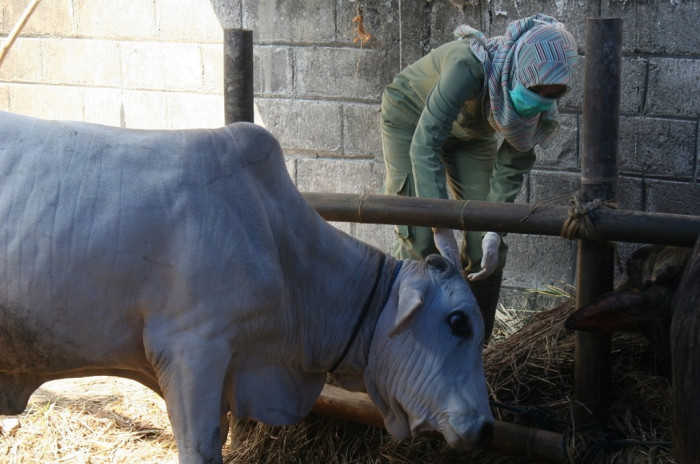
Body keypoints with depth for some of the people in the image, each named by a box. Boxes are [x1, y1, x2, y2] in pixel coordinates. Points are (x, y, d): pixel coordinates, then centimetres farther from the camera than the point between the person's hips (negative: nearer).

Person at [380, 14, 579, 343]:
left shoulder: (540, 108, -26)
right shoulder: (471, 65, -43)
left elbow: (511, 169, -17)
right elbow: (424, 144, -45)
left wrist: (494, 232, -30)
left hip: (471, 134, 5)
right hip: (410, 117, -4)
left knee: (486, 245, -5)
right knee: (419, 236, -14)